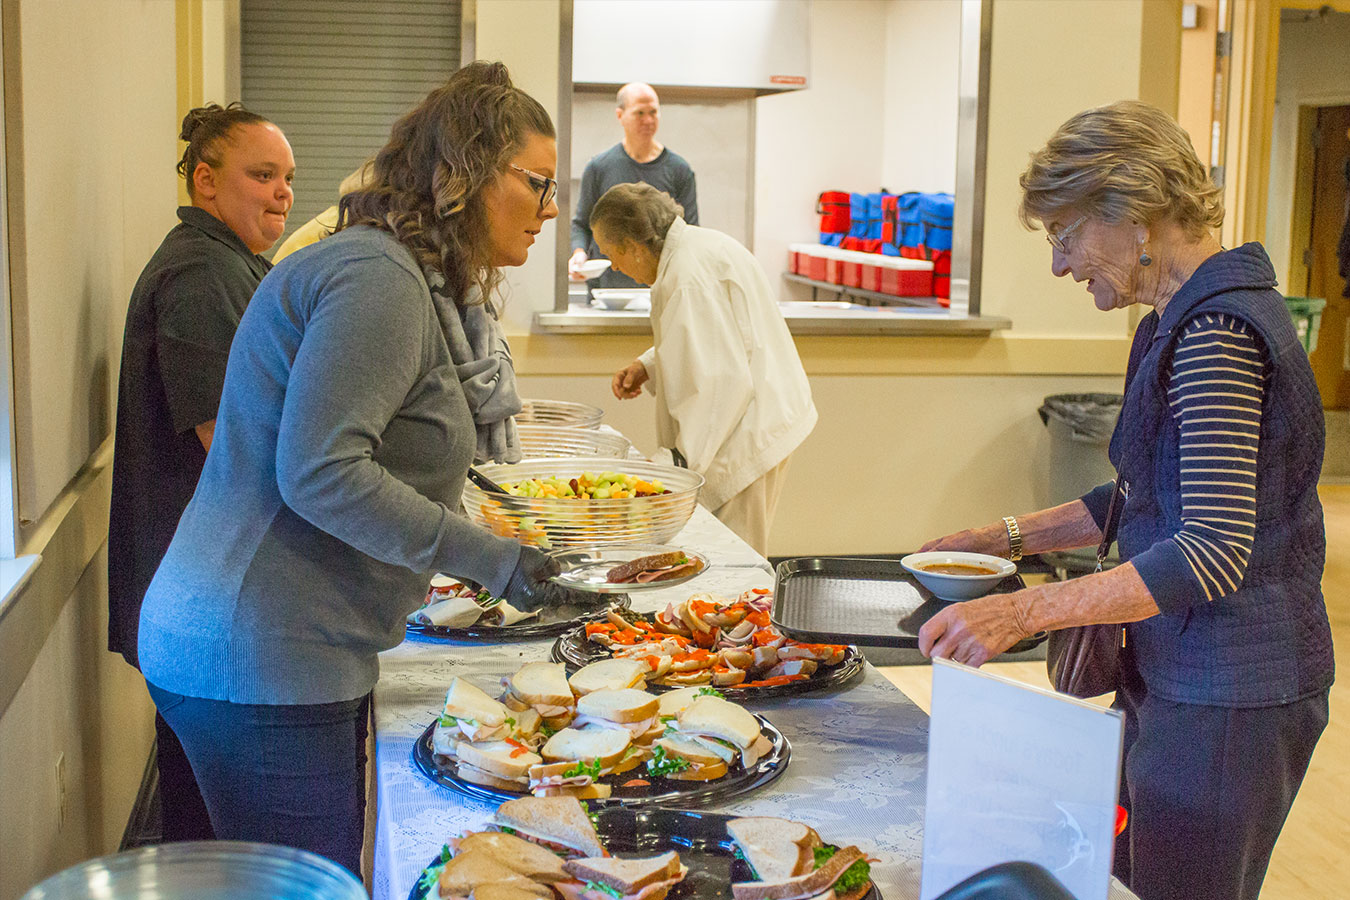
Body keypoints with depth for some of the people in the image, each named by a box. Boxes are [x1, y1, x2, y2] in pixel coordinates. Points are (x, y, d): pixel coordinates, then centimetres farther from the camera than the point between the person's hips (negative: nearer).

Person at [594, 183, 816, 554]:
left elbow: (725, 377, -26)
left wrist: (686, 458, -20)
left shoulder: (688, 277, -21)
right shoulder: (703, 243, 12)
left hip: (747, 438, -11)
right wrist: (649, 364, 15)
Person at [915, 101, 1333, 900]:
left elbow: (1215, 551, -29)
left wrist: (1023, 611, -32)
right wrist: (1012, 537, 12)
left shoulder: (1217, 331, -22)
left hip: (1224, 700, -10)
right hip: (1176, 677, 10)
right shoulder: (1184, 317, 11)